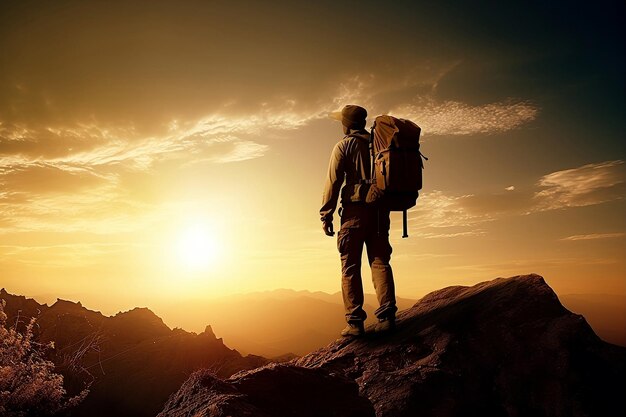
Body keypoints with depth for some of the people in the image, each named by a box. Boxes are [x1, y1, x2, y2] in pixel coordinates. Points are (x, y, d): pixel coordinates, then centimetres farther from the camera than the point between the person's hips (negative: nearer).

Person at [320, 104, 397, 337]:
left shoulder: (344, 145, 2)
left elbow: (333, 181, -6)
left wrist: (326, 215, -6)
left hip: (355, 209, -5)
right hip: (380, 211, 5)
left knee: (350, 267, -3)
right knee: (380, 262, 5)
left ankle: (355, 322, -6)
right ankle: (386, 315, -4)